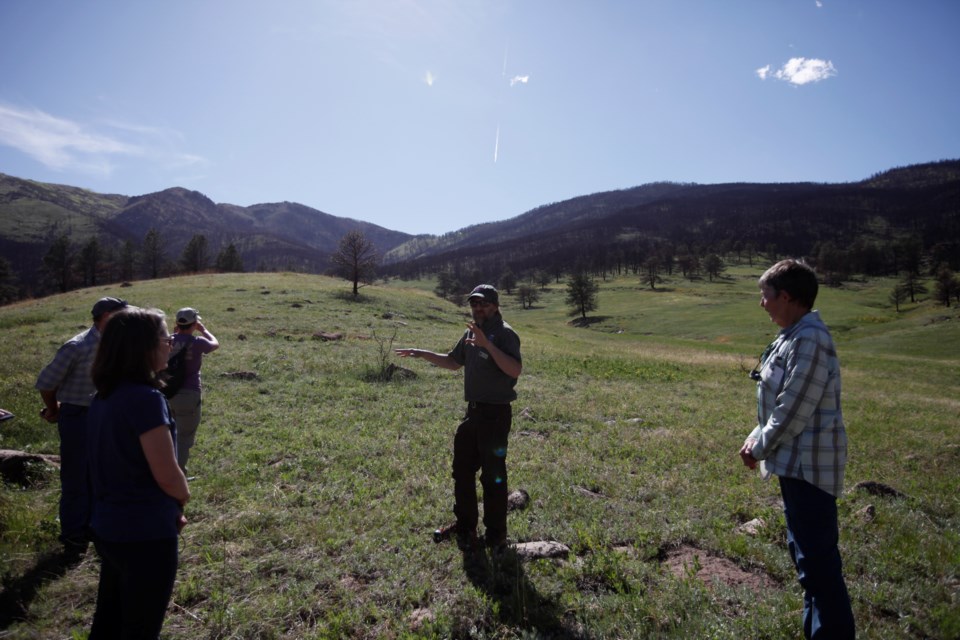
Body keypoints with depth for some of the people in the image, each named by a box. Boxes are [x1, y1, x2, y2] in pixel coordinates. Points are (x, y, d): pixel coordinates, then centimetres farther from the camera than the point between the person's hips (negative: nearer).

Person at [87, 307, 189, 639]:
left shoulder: (103, 397, 4)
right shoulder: (145, 398, -23)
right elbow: (166, 475, -21)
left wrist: (169, 507, 7)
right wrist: (182, 499, 1)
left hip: (108, 527, 8)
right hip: (144, 534, -8)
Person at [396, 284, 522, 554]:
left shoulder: (504, 334, -14)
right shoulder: (470, 333, 12)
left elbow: (515, 370, -29)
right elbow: (454, 362, 25)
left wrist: (487, 345, -35)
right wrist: (423, 354, 17)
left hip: (496, 413, -9)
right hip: (473, 411, 9)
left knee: (493, 476, 0)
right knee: (462, 469, 18)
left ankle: (495, 536, 16)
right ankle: (465, 526, 35)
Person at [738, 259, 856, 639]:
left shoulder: (810, 340, -21)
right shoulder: (793, 336, 11)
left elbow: (795, 410, -22)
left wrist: (760, 448, -10)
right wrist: (756, 437, 7)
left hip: (809, 464, -11)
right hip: (797, 462, 11)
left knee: (818, 558, -2)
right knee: (805, 552, 21)